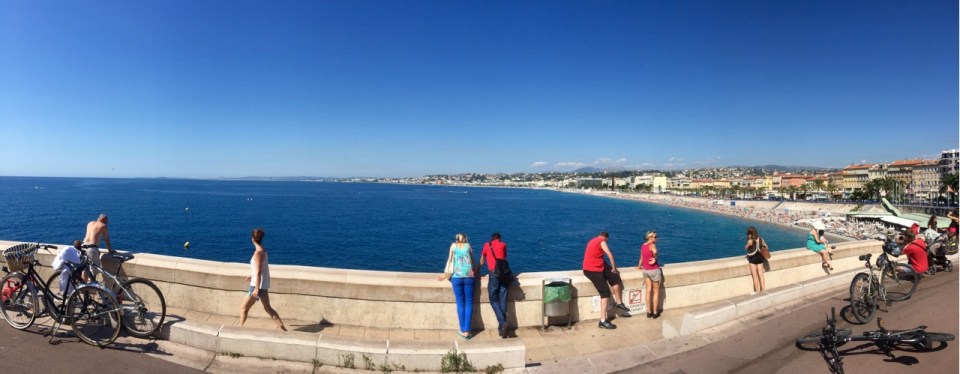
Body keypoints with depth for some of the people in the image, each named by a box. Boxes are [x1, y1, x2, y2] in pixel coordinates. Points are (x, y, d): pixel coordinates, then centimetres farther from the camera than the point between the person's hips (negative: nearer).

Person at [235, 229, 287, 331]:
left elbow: (259, 272, -22)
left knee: (244, 308, 7)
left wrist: (256, 289, -22)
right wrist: (252, 276, 30)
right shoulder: (263, 250, 6)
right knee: (268, 308, 15)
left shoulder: (258, 253, -20)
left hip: (258, 285, -9)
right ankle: (282, 327, 14)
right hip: (264, 284, 9)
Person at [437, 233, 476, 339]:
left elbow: (450, 260, 9)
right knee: (469, 303, 4)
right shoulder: (468, 246, 12)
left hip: (456, 277, 0)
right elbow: (472, 261, 13)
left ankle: (463, 331, 4)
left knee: (460, 303, 4)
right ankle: (467, 331, -1)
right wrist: (475, 272, 26)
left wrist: (445, 274, 16)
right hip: (469, 276, 0)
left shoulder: (453, 245, 11)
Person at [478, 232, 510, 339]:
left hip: (494, 274, -2)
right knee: (502, 300, 6)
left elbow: (481, 261, 27)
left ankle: (502, 322, -15)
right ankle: (501, 327, 7)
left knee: (494, 299, 4)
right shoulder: (503, 244, 16)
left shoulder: (487, 245, 16)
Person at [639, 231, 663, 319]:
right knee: (656, 291, 8)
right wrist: (655, 259, -19)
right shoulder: (652, 245, -16)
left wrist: (639, 266, 25)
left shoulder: (643, 246, 5)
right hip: (654, 270, -6)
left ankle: (649, 312, 16)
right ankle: (655, 313, 14)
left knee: (648, 291, 12)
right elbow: (655, 252, -37)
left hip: (645, 270, 6)